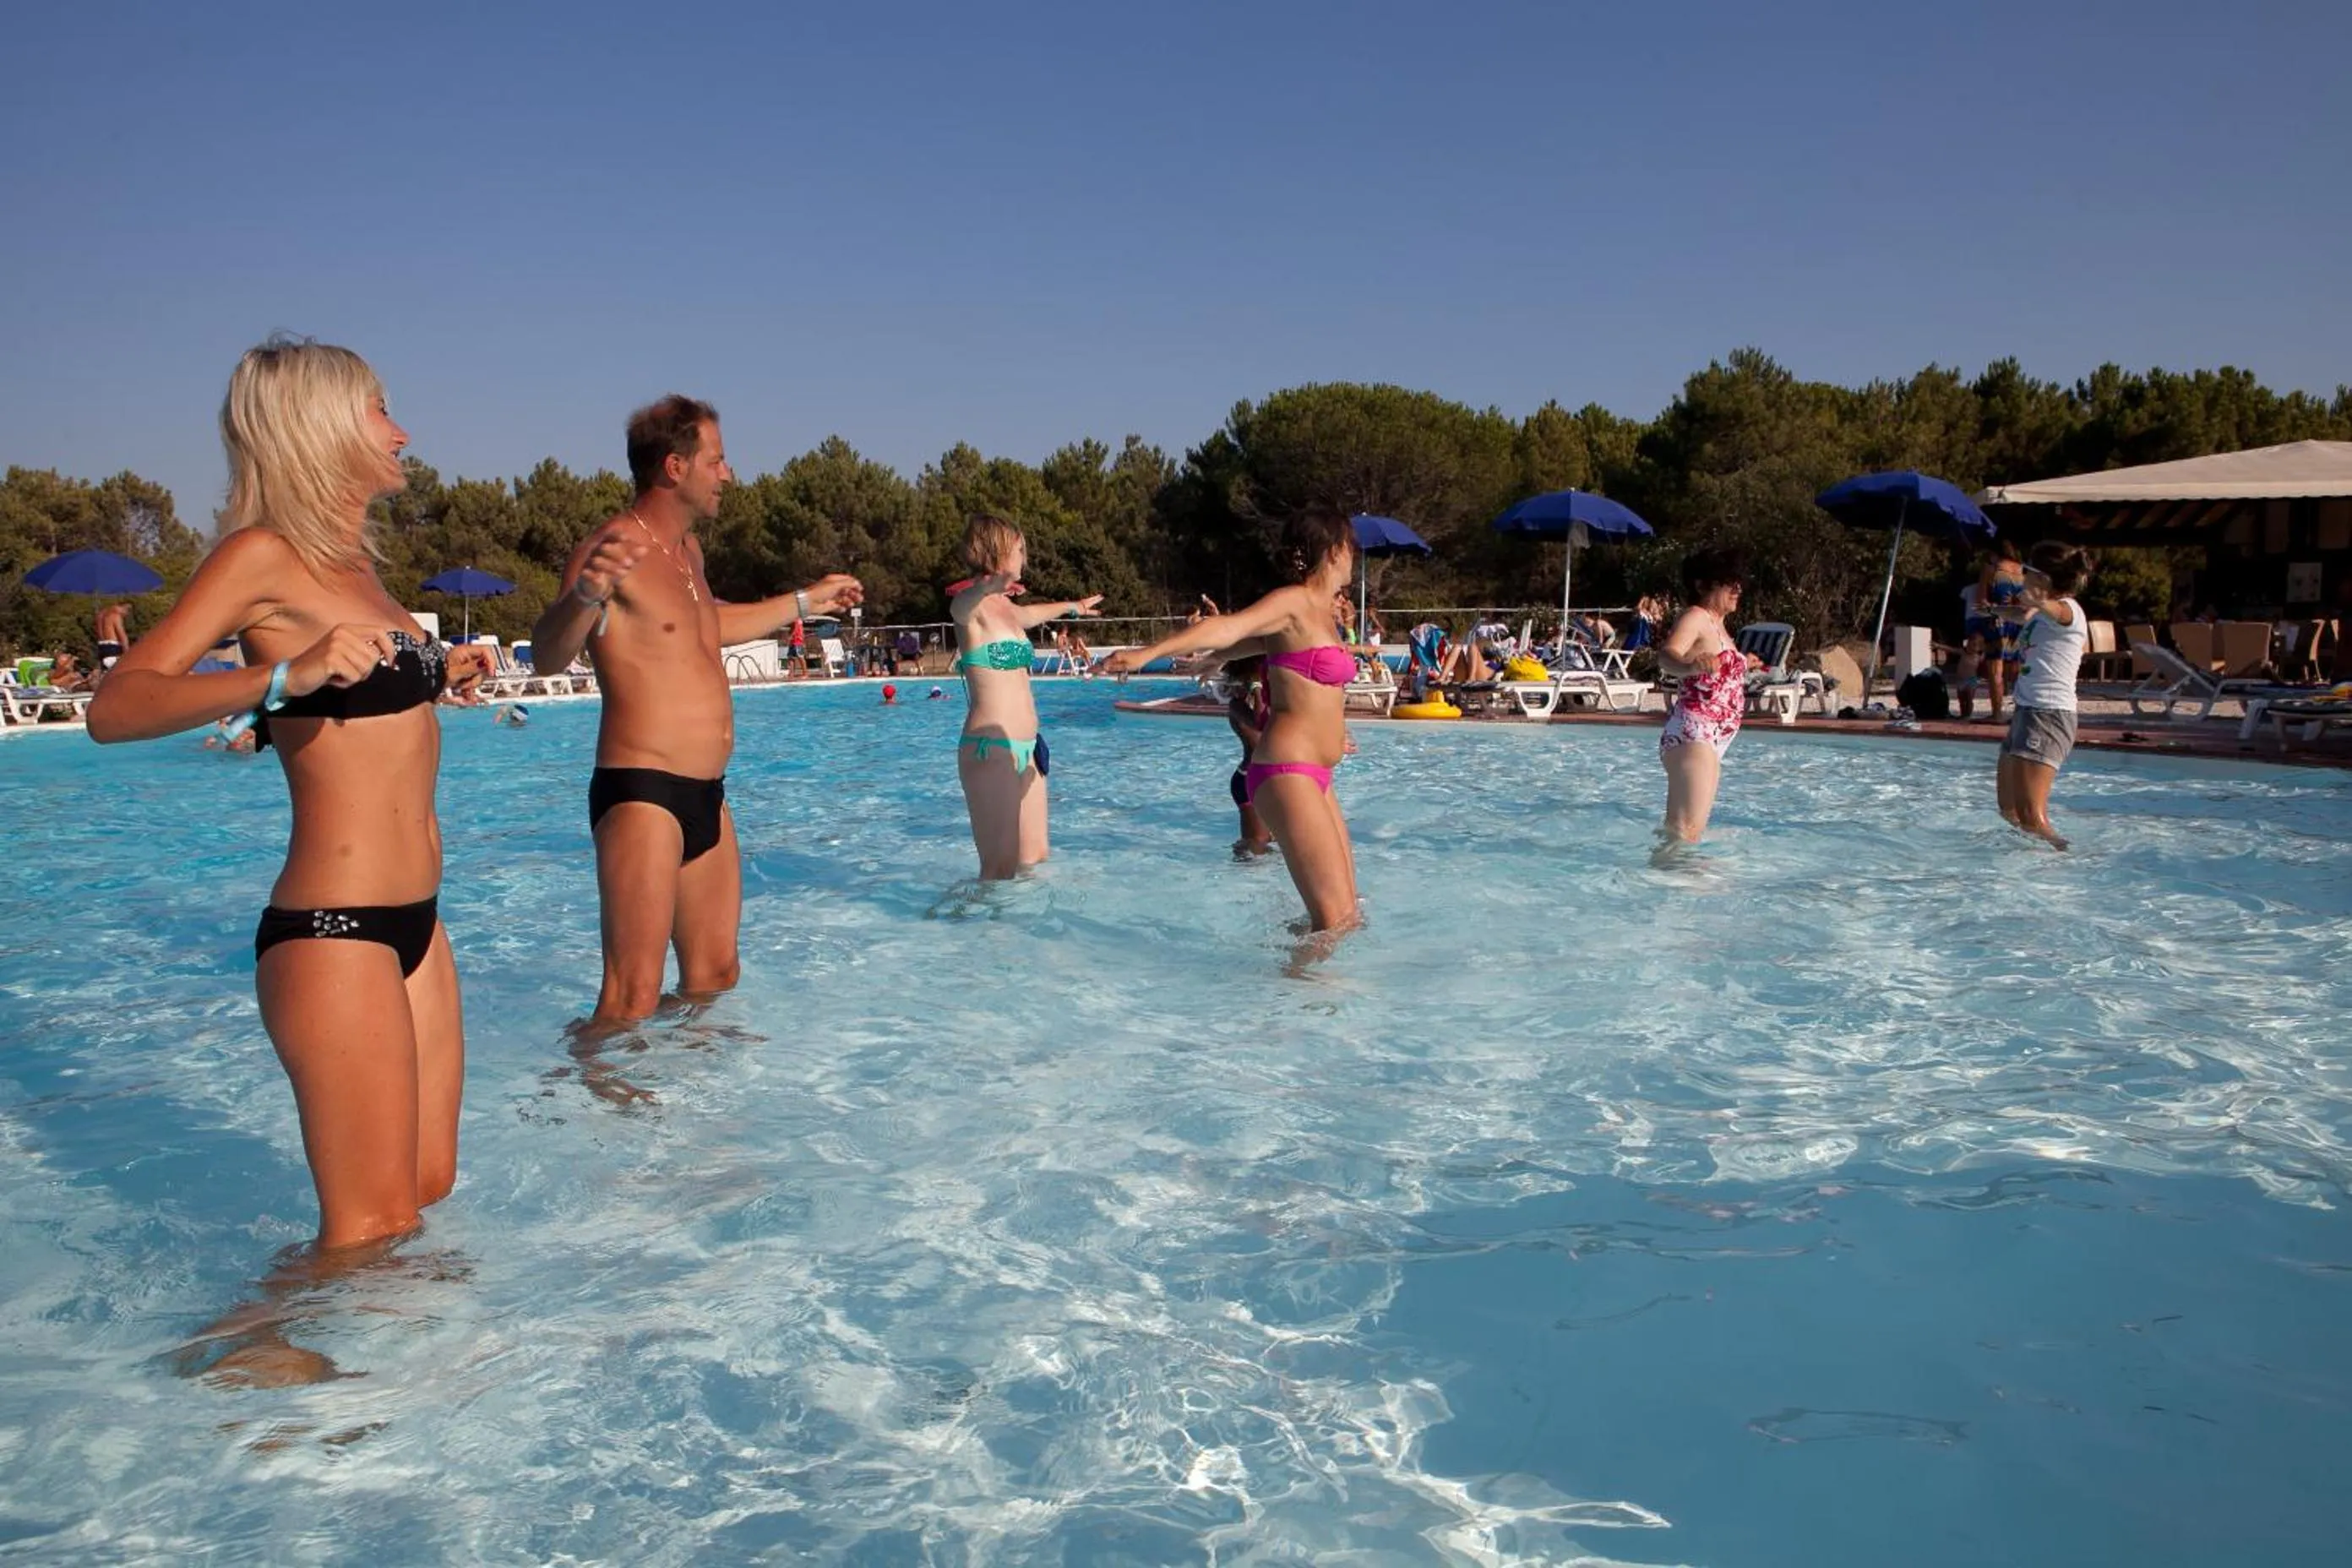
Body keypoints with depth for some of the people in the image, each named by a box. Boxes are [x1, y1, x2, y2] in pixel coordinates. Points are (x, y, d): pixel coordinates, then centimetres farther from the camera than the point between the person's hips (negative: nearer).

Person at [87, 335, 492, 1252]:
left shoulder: (349, 561, 16)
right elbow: (114, 710, -19)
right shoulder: (260, 556, -8)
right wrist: (282, 675, -31)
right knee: (369, 1231, -3)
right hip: (329, 934, -8)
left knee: (428, 1191, 14)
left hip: (413, 923, 9)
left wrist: (435, 676, 32)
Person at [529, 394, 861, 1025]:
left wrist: (807, 601, 46)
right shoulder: (614, 549, -12)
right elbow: (547, 655, -26)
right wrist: (584, 595, -46)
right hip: (640, 793, -9)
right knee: (633, 998, -11)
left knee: (714, 976, 16)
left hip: (707, 795, 9)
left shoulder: (688, 548, 17)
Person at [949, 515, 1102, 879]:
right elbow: (960, 604, -34)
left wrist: (1075, 606, 61)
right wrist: (987, 586, -58)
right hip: (990, 747, -9)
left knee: (1036, 858, 9)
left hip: (1024, 747, 9)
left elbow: (1031, 613, 42)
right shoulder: (971, 606, -9)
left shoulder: (1005, 607, 18)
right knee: (1000, 869, -8)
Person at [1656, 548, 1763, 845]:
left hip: (1711, 741, 10)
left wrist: (1744, 664, 52)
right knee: (1685, 831, -21)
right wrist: (1692, 666, -50)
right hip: (1691, 733, -10)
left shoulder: (1718, 623, 21)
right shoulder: (1695, 617, -8)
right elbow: (1667, 655, -29)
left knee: (1677, 830, 13)